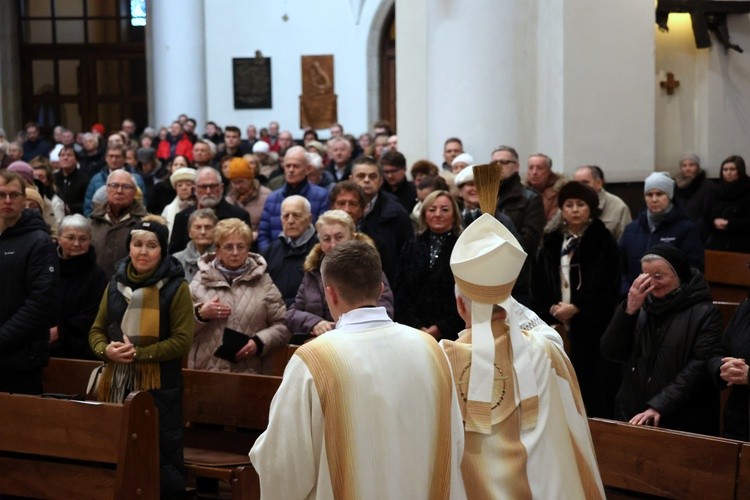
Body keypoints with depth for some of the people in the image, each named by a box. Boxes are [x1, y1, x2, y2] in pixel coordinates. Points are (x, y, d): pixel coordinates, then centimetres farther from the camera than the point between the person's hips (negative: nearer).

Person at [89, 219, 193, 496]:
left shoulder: (175, 287, -5)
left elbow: (182, 340, -10)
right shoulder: (115, 284, 10)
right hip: (117, 381, 5)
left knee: (161, 454, 0)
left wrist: (139, 353, -17)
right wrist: (106, 350, -8)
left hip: (160, 384, -4)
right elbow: (97, 330, 15)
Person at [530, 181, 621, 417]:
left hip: (594, 327, -3)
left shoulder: (604, 242, 0)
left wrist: (576, 308, -13)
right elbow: (538, 282, 9)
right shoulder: (551, 242, 13)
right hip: (558, 326, 3)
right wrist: (551, 307, -7)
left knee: (595, 393, -6)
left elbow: (608, 287, -7)